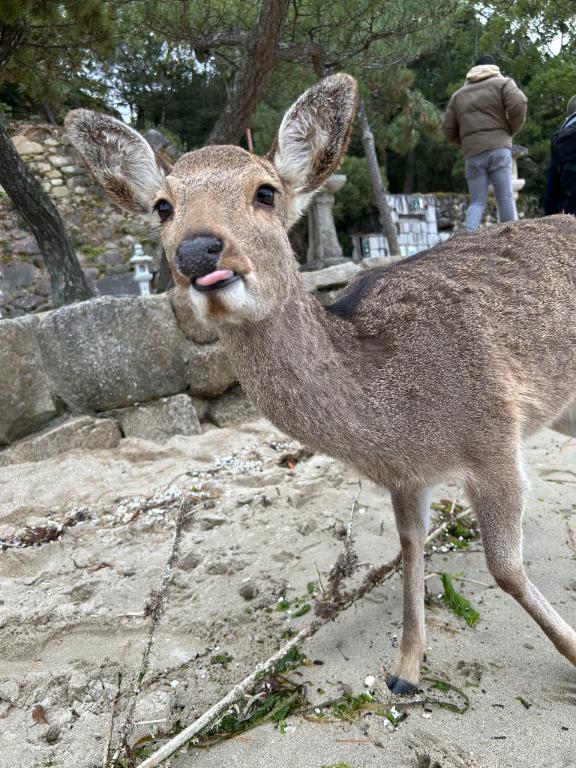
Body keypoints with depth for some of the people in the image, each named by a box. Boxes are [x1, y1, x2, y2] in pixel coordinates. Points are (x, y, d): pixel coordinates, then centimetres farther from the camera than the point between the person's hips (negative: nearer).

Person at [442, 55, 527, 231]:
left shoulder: (458, 95, 22)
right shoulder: (502, 83, 10)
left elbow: (449, 130, 16)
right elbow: (518, 103, -8)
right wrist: (512, 130, 6)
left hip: (473, 153, 3)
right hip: (499, 147, -3)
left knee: (477, 201, 3)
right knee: (505, 198, -4)